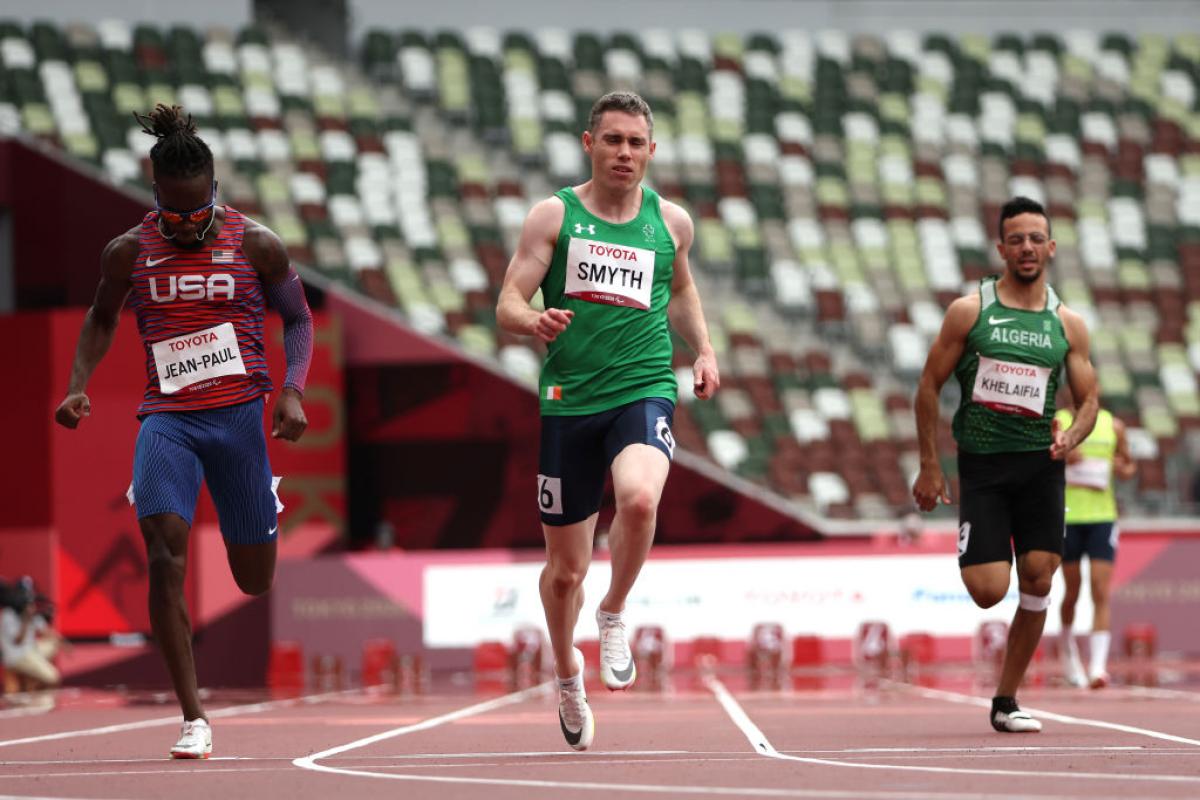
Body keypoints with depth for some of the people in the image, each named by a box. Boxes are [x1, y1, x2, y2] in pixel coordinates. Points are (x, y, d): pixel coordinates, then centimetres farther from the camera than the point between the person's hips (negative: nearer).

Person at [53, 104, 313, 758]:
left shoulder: (255, 245, -1)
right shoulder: (129, 253, 3)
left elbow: (297, 318, 9)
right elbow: (101, 319, 19)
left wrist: (293, 391, -5)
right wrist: (79, 385, 4)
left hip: (239, 414, 0)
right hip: (166, 418, 0)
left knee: (255, 580, 6)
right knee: (164, 554, -21)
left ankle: (263, 508, 48)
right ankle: (193, 721, -17)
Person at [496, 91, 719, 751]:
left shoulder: (671, 222, 9)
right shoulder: (554, 216, 2)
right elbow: (507, 305, -2)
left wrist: (703, 350, 13)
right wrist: (536, 320, -25)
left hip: (644, 391, 0)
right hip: (568, 400, 0)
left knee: (639, 498, -33)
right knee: (566, 567, 7)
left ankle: (613, 618, -7)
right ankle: (567, 672, 35)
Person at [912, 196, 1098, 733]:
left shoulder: (1067, 324, 6)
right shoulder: (969, 311, -1)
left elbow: (1089, 400, 10)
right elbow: (929, 386, 2)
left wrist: (1070, 437, -13)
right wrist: (928, 467, -2)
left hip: (1041, 465, 2)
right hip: (982, 465, -2)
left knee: (1037, 583, -3)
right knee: (988, 591, -11)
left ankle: (1006, 701, 10)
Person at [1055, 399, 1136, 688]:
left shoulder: (1113, 425, 9)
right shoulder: (1056, 422, 0)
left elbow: (1129, 465, 20)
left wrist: (1126, 470, -3)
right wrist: (1061, 457, -19)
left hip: (1103, 515, 1)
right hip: (1067, 514, -1)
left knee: (1101, 593, -10)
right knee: (1072, 591, 7)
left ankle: (1098, 666, -15)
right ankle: (1067, 643, 36)